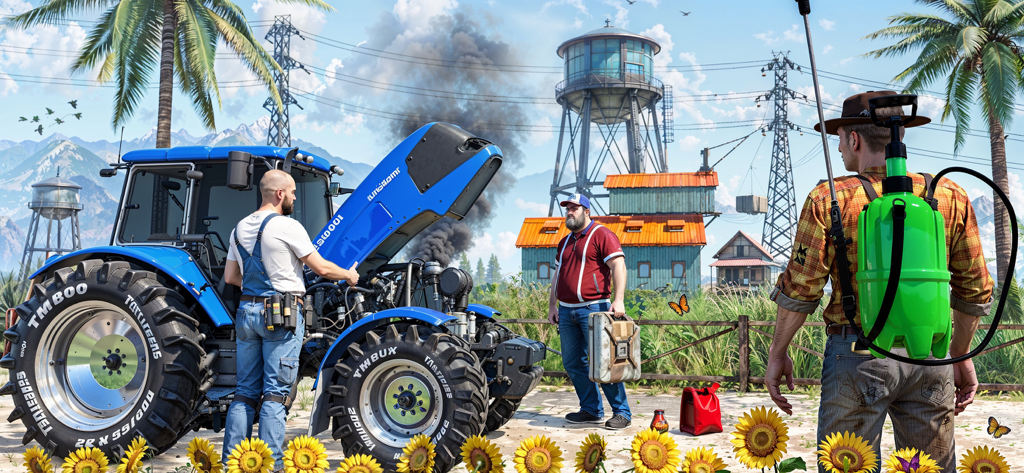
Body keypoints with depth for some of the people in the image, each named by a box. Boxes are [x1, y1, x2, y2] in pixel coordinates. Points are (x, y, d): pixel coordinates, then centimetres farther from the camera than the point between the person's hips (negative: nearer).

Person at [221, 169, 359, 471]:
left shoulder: (240, 229, 11)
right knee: (276, 393, -2)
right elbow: (321, 268, -7)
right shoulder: (287, 227, -10)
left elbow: (230, 277, 16)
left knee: (246, 390, 12)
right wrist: (349, 276, 10)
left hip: (247, 311, 7)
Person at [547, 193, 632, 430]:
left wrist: (618, 299, -23)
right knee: (572, 362, 7)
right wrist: (552, 306, 17)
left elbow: (618, 266, -13)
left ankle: (621, 412, 2)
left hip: (593, 308, -8)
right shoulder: (565, 241, 20)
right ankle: (591, 410, 16)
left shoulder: (602, 235, -4)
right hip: (567, 311, 8)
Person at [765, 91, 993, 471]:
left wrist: (777, 353, 5)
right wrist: (961, 356, 22)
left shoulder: (829, 200, -6)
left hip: (858, 355, -3)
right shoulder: (950, 197, 5)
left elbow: (800, 290, -7)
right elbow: (975, 290, 9)